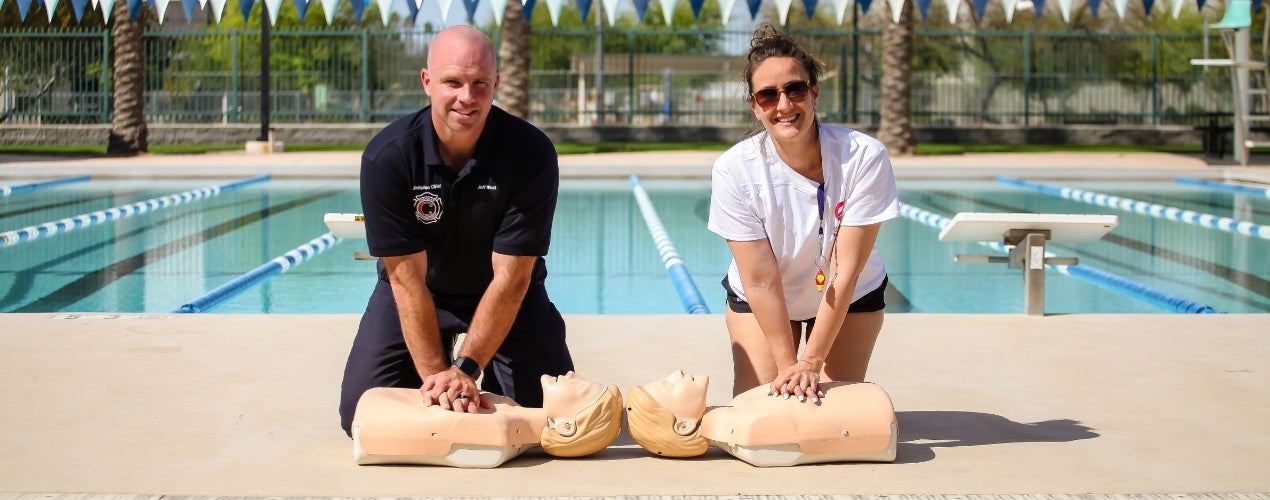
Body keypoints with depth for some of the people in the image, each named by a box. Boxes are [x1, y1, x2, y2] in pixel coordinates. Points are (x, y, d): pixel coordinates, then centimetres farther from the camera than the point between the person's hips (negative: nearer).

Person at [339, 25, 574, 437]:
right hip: (419, 291, 0)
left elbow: (511, 278, -25)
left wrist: (465, 369, -33)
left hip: (506, 296, 0)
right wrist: (435, 374, -31)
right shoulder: (387, 156, -25)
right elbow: (407, 278, -24)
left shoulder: (531, 152, -26)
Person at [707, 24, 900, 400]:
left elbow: (846, 272, -26)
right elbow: (761, 280, -24)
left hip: (852, 298, 0)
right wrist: (788, 365, -23)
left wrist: (811, 362, -24)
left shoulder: (864, 157, -30)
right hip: (757, 299, 0)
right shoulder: (733, 170, -28)